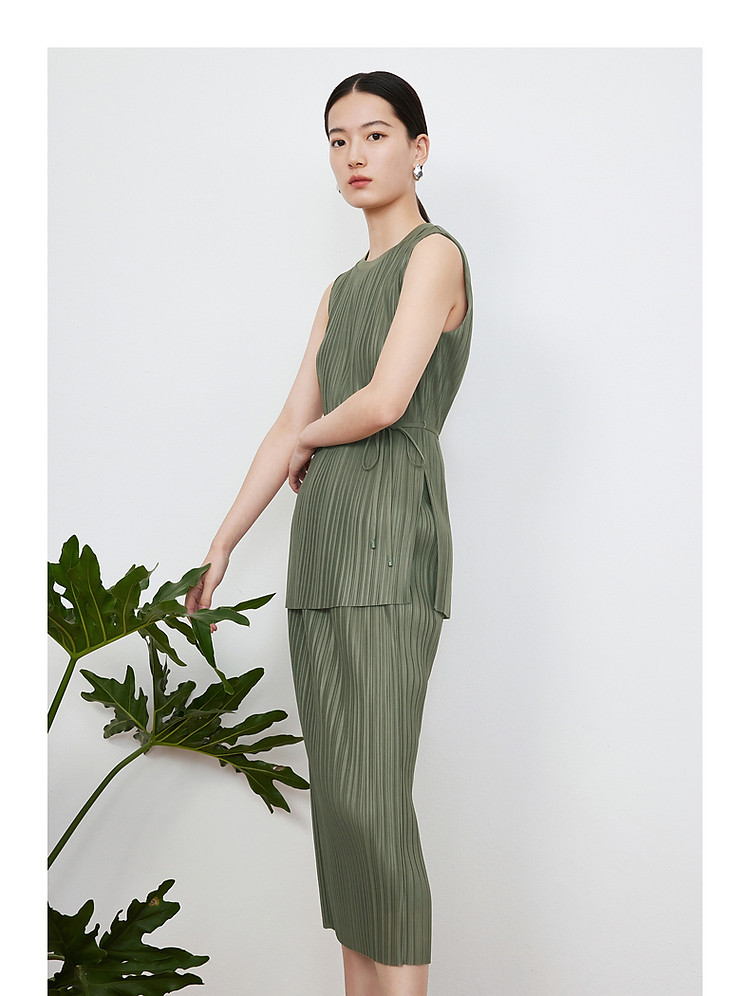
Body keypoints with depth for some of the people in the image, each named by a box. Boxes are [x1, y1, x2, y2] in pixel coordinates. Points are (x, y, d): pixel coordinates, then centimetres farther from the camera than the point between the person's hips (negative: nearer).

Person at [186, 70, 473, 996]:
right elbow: (288, 429, 17)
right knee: (339, 796, 8)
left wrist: (316, 438, 2)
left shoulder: (436, 254, -4)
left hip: (391, 544, -8)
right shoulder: (342, 290, 21)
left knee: (370, 799, -12)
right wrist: (221, 546, 13)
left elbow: (386, 401, -18)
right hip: (322, 549, 8)